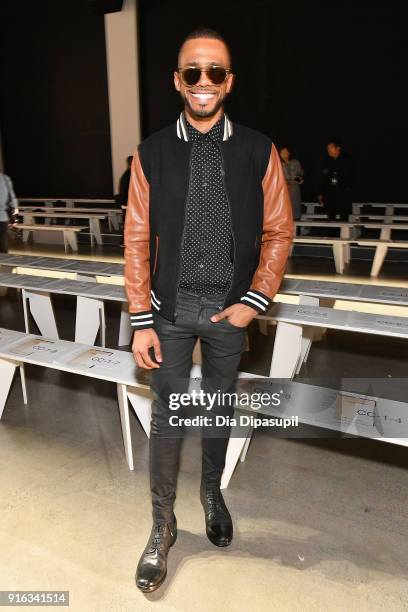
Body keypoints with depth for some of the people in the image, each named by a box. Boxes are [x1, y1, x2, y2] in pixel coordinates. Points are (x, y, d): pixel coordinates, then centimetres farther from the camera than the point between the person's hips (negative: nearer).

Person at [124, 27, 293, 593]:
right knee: (167, 416, 8)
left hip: (230, 308, 1)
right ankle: (162, 526, 29)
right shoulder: (152, 153, -3)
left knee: (221, 408, 18)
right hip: (172, 309, 0)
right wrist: (142, 322, -6)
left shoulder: (259, 151, -3)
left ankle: (212, 493, 45)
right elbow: (137, 240, -3)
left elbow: (278, 232, 0)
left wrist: (254, 302, -8)